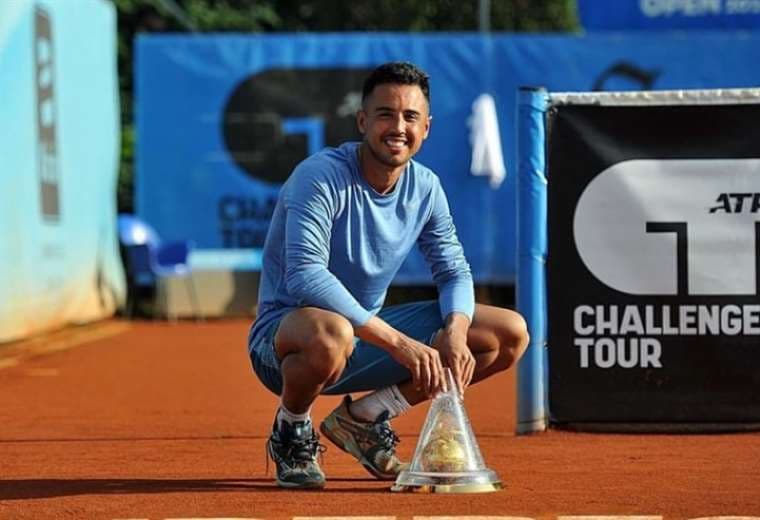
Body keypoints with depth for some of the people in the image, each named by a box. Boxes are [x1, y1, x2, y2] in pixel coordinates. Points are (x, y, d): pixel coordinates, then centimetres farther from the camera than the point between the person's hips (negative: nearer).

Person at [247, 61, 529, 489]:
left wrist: (455, 331, -18)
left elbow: (455, 273, 7)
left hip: (370, 335, 7)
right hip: (287, 334, -7)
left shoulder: (426, 188, 1)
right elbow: (305, 274, -32)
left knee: (511, 333, -1)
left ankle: (363, 417, 6)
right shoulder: (321, 177, -21)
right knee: (330, 333, -45)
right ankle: (291, 433, -9)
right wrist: (398, 342, -38)